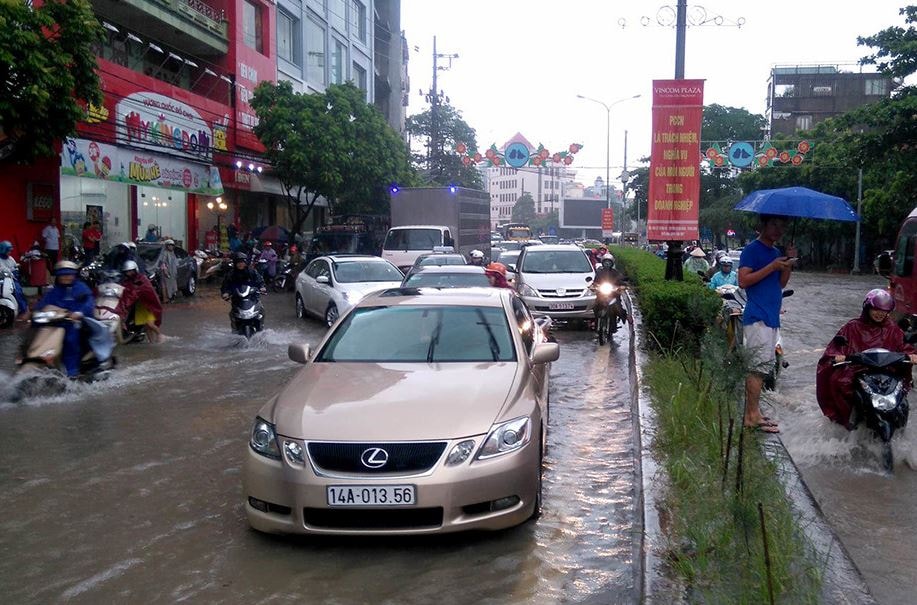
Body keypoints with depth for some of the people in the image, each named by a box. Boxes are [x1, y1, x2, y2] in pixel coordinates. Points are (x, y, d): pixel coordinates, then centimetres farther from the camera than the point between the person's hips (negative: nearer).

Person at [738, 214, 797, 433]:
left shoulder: (776, 252, 19)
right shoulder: (752, 249, -7)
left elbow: (781, 284, 17)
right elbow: (743, 280, -17)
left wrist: (788, 264, 2)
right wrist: (772, 267, -19)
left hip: (772, 318, 9)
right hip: (757, 317, -9)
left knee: (762, 367, 11)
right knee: (760, 366, -12)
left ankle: (752, 413, 17)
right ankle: (753, 416, -8)